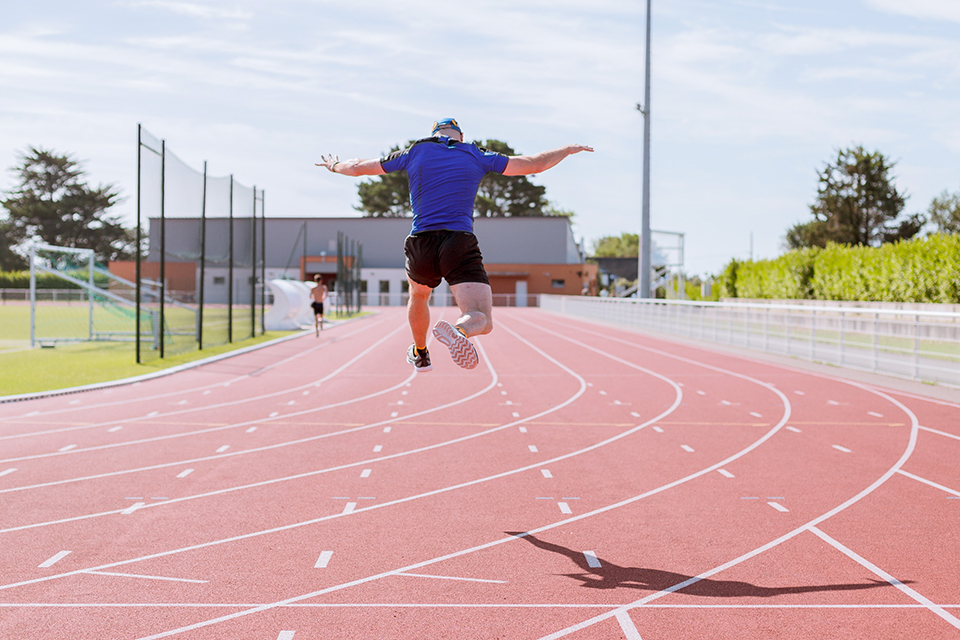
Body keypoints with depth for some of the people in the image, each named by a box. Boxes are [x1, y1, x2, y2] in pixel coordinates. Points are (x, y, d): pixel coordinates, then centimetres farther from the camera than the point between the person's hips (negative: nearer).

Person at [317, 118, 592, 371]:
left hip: (420, 245, 3)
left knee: (419, 296, 33)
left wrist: (335, 165, 43)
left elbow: (359, 167, 22)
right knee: (481, 320, -8)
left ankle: (420, 354, 50)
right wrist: (568, 150, 31)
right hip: (460, 244, -2)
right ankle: (458, 330, -43)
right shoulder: (477, 156, 12)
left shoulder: (414, 153, 14)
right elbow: (533, 164, 15)